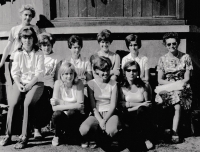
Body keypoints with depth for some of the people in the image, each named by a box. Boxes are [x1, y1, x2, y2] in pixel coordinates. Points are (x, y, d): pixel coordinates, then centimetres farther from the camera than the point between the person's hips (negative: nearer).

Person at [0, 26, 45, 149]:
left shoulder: (39, 54, -2)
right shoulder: (18, 54, 8)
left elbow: (39, 73, -8)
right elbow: (15, 72, 5)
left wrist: (29, 85, -17)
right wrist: (18, 84, -12)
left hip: (35, 83, -3)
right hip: (20, 83, 3)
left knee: (27, 103, -30)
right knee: (12, 103, -22)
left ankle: (24, 137, -23)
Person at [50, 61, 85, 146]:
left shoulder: (78, 83, -12)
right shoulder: (58, 83, -9)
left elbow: (80, 105, -20)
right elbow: (54, 107, -16)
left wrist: (60, 103, -24)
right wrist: (72, 105, -27)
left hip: (75, 116, -1)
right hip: (62, 116, 1)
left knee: (71, 113, -33)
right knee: (56, 114, -31)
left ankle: (72, 136, 0)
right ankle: (57, 135, 3)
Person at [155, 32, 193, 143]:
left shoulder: (185, 57, 4)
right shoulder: (162, 59, 7)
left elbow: (187, 78, 1)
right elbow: (160, 80, 3)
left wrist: (179, 83, -19)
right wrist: (172, 83, -13)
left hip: (182, 88, -1)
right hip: (166, 88, 1)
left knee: (177, 104, -32)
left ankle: (174, 132, -24)